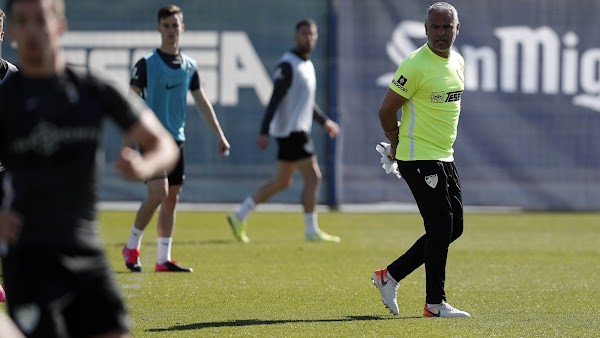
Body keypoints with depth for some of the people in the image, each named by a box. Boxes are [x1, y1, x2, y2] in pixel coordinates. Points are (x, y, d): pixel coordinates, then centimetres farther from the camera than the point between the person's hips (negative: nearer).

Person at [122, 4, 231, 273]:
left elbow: (202, 102, 17)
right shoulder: (146, 64, -7)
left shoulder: (189, 66, 10)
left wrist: (220, 136, 13)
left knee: (172, 199, 5)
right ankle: (132, 247, 2)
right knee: (158, 193, -16)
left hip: (176, 140, 6)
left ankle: (163, 259, 10)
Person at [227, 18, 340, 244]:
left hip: (299, 130, 10)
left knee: (281, 182, 12)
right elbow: (274, 100, -19)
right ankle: (312, 231, -3)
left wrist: (324, 121, 25)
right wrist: (264, 132, -23)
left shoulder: (308, 65, 17)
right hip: (291, 130, -10)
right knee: (313, 177, -8)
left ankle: (240, 216, 16)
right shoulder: (288, 65, -13)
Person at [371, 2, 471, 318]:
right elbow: (387, 110, -12)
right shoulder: (416, 65, -16)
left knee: (453, 228, 9)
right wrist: (399, 143, 3)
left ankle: (390, 275, 18)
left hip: (444, 157, 9)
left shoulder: (458, 62, 10)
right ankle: (435, 303, 1)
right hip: (419, 159, -9)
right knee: (441, 227, -8)